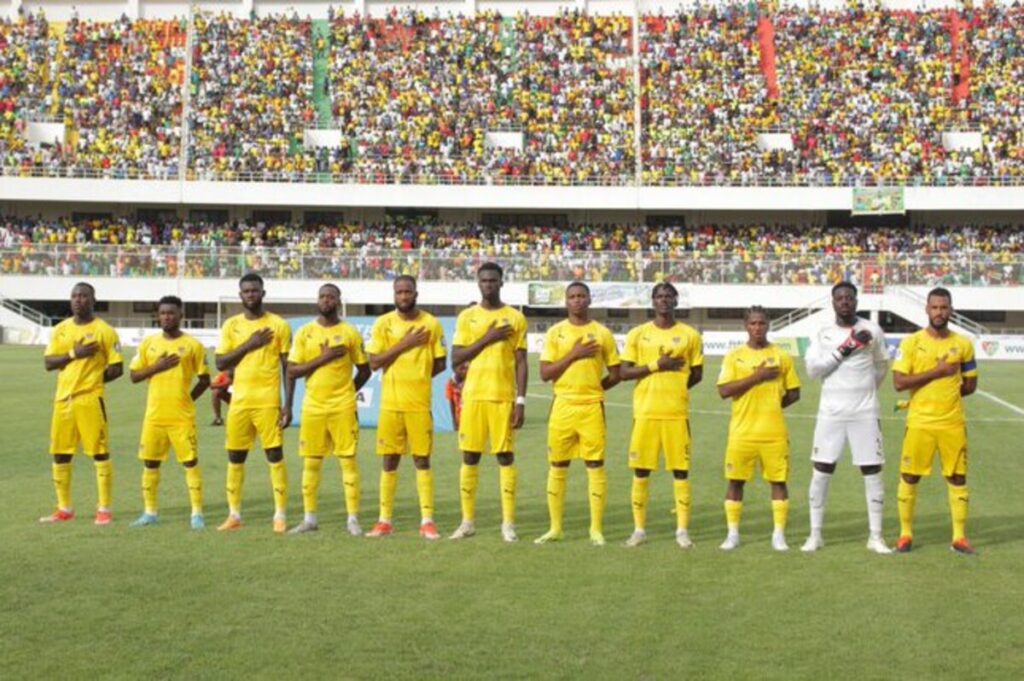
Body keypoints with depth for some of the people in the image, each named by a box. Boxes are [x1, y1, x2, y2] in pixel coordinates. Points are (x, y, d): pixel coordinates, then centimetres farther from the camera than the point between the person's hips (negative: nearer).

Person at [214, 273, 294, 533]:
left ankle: (280, 515, 1)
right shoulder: (231, 325, 8)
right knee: (235, 457, 7)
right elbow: (220, 364, 2)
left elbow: (288, 367, -1)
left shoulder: (279, 325, -1)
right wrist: (248, 345, -11)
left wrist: (288, 404, -8)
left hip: (269, 401, -3)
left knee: (275, 455, -4)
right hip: (239, 401, 3)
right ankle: (234, 514, 17)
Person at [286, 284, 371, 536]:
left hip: (343, 407, -2)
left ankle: (353, 519, 1)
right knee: (311, 461, 6)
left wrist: (346, 392, 5)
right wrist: (322, 358, -11)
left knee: (348, 459, -3)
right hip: (313, 406, 2)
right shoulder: (305, 333, 5)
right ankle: (309, 519, 14)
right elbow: (292, 371, -2)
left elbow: (364, 371, 9)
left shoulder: (350, 332, 2)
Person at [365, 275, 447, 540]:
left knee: (422, 459, 2)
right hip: (390, 403, 1)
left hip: (420, 403, -1)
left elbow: (440, 364, 6)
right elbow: (374, 362, -6)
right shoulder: (383, 323, 2)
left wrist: (418, 378, -4)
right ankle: (385, 520, 14)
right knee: (389, 460, 6)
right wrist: (404, 344, -13)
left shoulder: (431, 323, 1)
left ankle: (427, 521, 6)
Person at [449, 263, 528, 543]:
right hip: (473, 395, 2)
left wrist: (521, 401, -6)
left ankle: (508, 523, 4)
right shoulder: (467, 317, 7)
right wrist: (487, 338, -11)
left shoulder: (516, 318, 3)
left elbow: (521, 362, 2)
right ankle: (468, 521, 12)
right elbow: (456, 358, 0)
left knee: (505, 456, -1)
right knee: (470, 456, 3)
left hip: (504, 397, -1)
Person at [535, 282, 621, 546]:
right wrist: (573, 355, -11)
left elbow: (615, 374, 8)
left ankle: (597, 529, 5)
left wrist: (592, 389, 2)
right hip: (562, 406, 1)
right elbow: (545, 373, -4)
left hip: (592, 408, -1)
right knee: (557, 467, 5)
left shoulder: (602, 333, 3)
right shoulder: (555, 332, 4)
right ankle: (555, 528, 14)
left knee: (595, 465, -1)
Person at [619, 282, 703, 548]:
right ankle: (639, 529, 12)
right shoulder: (638, 334, 4)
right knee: (641, 470, 3)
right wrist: (656, 366, -12)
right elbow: (624, 372, -2)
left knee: (681, 470, 0)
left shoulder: (690, 335, 5)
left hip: (677, 412, 0)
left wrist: (674, 387, 2)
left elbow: (697, 374, 11)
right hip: (645, 411, 0)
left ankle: (682, 529, 8)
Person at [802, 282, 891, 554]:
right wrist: (843, 350, -16)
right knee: (821, 470, 0)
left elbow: (882, 365, 18)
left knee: (872, 471, 1)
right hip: (831, 412, 0)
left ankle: (875, 536, 10)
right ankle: (815, 534, 10)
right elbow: (812, 368, -9)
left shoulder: (872, 330, 2)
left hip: (865, 412, 0)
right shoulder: (823, 333, 3)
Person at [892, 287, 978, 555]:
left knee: (957, 478, 6)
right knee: (909, 477, 4)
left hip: (953, 423, 2)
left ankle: (959, 537, 15)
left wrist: (937, 393, 3)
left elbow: (970, 386, 11)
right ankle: (906, 534, 16)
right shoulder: (911, 342, -3)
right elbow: (899, 382, -11)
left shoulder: (963, 344, 4)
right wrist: (936, 372, -15)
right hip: (919, 422, -2)